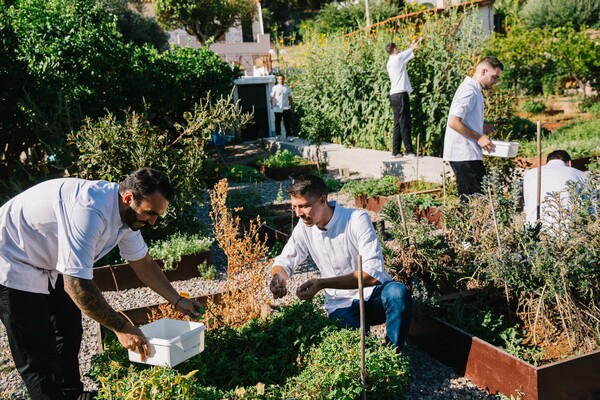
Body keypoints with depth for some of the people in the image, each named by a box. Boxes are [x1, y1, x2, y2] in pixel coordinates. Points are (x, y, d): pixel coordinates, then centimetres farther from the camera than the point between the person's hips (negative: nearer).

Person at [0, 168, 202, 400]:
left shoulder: (127, 213, -7)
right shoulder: (90, 210, -36)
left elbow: (143, 263, 8)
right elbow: (76, 284, -36)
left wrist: (177, 300, 1)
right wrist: (121, 328, -29)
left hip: (48, 264, 9)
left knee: (70, 333, 16)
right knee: (39, 357, -6)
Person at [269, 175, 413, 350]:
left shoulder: (357, 219, -16)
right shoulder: (304, 227, -1)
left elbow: (373, 273, -24)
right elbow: (284, 261, 9)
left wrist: (322, 283, -31)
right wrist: (279, 276, -17)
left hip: (374, 293, -1)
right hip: (342, 303, 1)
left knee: (398, 293, -35)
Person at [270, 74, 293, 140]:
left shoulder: (287, 88, 9)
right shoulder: (275, 88, 2)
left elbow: (290, 98, 14)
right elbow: (272, 97, 0)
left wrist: (291, 106, 12)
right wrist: (272, 104, -11)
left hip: (286, 108, 1)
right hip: (277, 108, -1)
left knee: (287, 122, 0)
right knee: (277, 122, 6)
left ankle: (288, 136, 4)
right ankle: (278, 135, 16)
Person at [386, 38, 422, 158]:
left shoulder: (390, 61, 17)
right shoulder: (398, 57, -6)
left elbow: (406, 53, 31)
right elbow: (413, 49, 5)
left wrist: (412, 44, 39)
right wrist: (418, 41, 23)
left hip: (394, 95, 8)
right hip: (400, 94, -8)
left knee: (397, 123, 7)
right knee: (405, 123, -7)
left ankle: (395, 151, 5)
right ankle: (409, 150, -5)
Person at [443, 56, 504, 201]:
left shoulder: (473, 90, 18)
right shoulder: (469, 91, -14)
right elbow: (454, 122, -23)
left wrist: (481, 128, 13)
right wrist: (479, 137, -17)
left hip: (467, 153, 10)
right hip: (464, 155, -10)